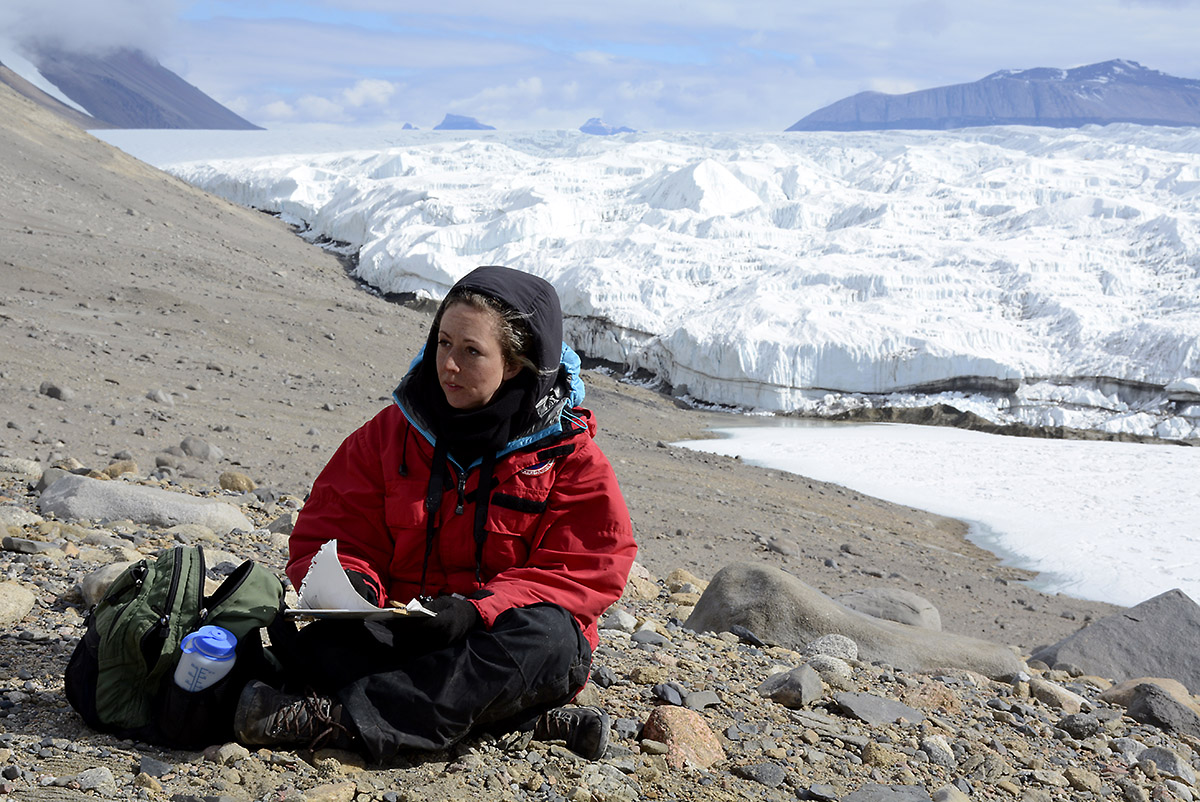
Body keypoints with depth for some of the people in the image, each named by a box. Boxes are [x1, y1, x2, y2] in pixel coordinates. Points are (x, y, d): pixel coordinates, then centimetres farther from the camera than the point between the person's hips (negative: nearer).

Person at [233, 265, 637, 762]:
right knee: (322, 646, -29)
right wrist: (347, 584, -16)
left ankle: (338, 719, -39)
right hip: (402, 632, 2)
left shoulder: (566, 452, -1)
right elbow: (331, 531, 9)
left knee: (546, 633, -36)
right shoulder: (395, 431, 7)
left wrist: (477, 610, -22)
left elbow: (590, 571, -7)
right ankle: (528, 719, -30)